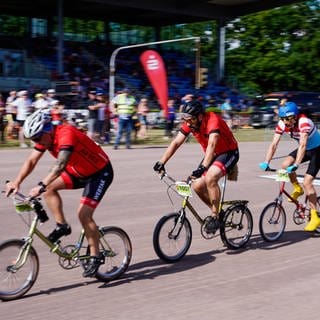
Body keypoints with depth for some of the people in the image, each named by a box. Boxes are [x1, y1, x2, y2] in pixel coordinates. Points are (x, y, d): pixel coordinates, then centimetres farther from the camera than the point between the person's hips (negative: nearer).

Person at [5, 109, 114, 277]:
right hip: (79, 172, 8)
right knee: (50, 188, -8)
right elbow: (31, 161, -7)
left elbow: (60, 164, -43)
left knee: (84, 214, -15)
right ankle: (62, 226, 4)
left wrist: (41, 186, -51)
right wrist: (16, 182, -20)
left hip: (100, 173, -8)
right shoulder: (44, 137, -7)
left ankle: (95, 257, -1)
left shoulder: (66, 133, -32)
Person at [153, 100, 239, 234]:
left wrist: (203, 167, -56)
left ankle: (215, 217, -17)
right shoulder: (189, 123, -10)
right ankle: (216, 212, 15)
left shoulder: (213, 121, -31)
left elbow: (211, 145, -44)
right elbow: (176, 143, -12)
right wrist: (161, 162, -22)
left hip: (229, 153, -7)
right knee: (197, 185, -7)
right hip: (212, 155, 7)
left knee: (210, 178, -31)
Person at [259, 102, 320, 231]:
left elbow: (303, 145, -43)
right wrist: (266, 163, -32)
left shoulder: (304, 122, -34)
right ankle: (297, 189, 9)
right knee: (285, 165, -17)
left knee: (307, 182, -16)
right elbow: (274, 144, -21)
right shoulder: (282, 124, -17)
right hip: (304, 149, 6)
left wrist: (296, 165, -52)